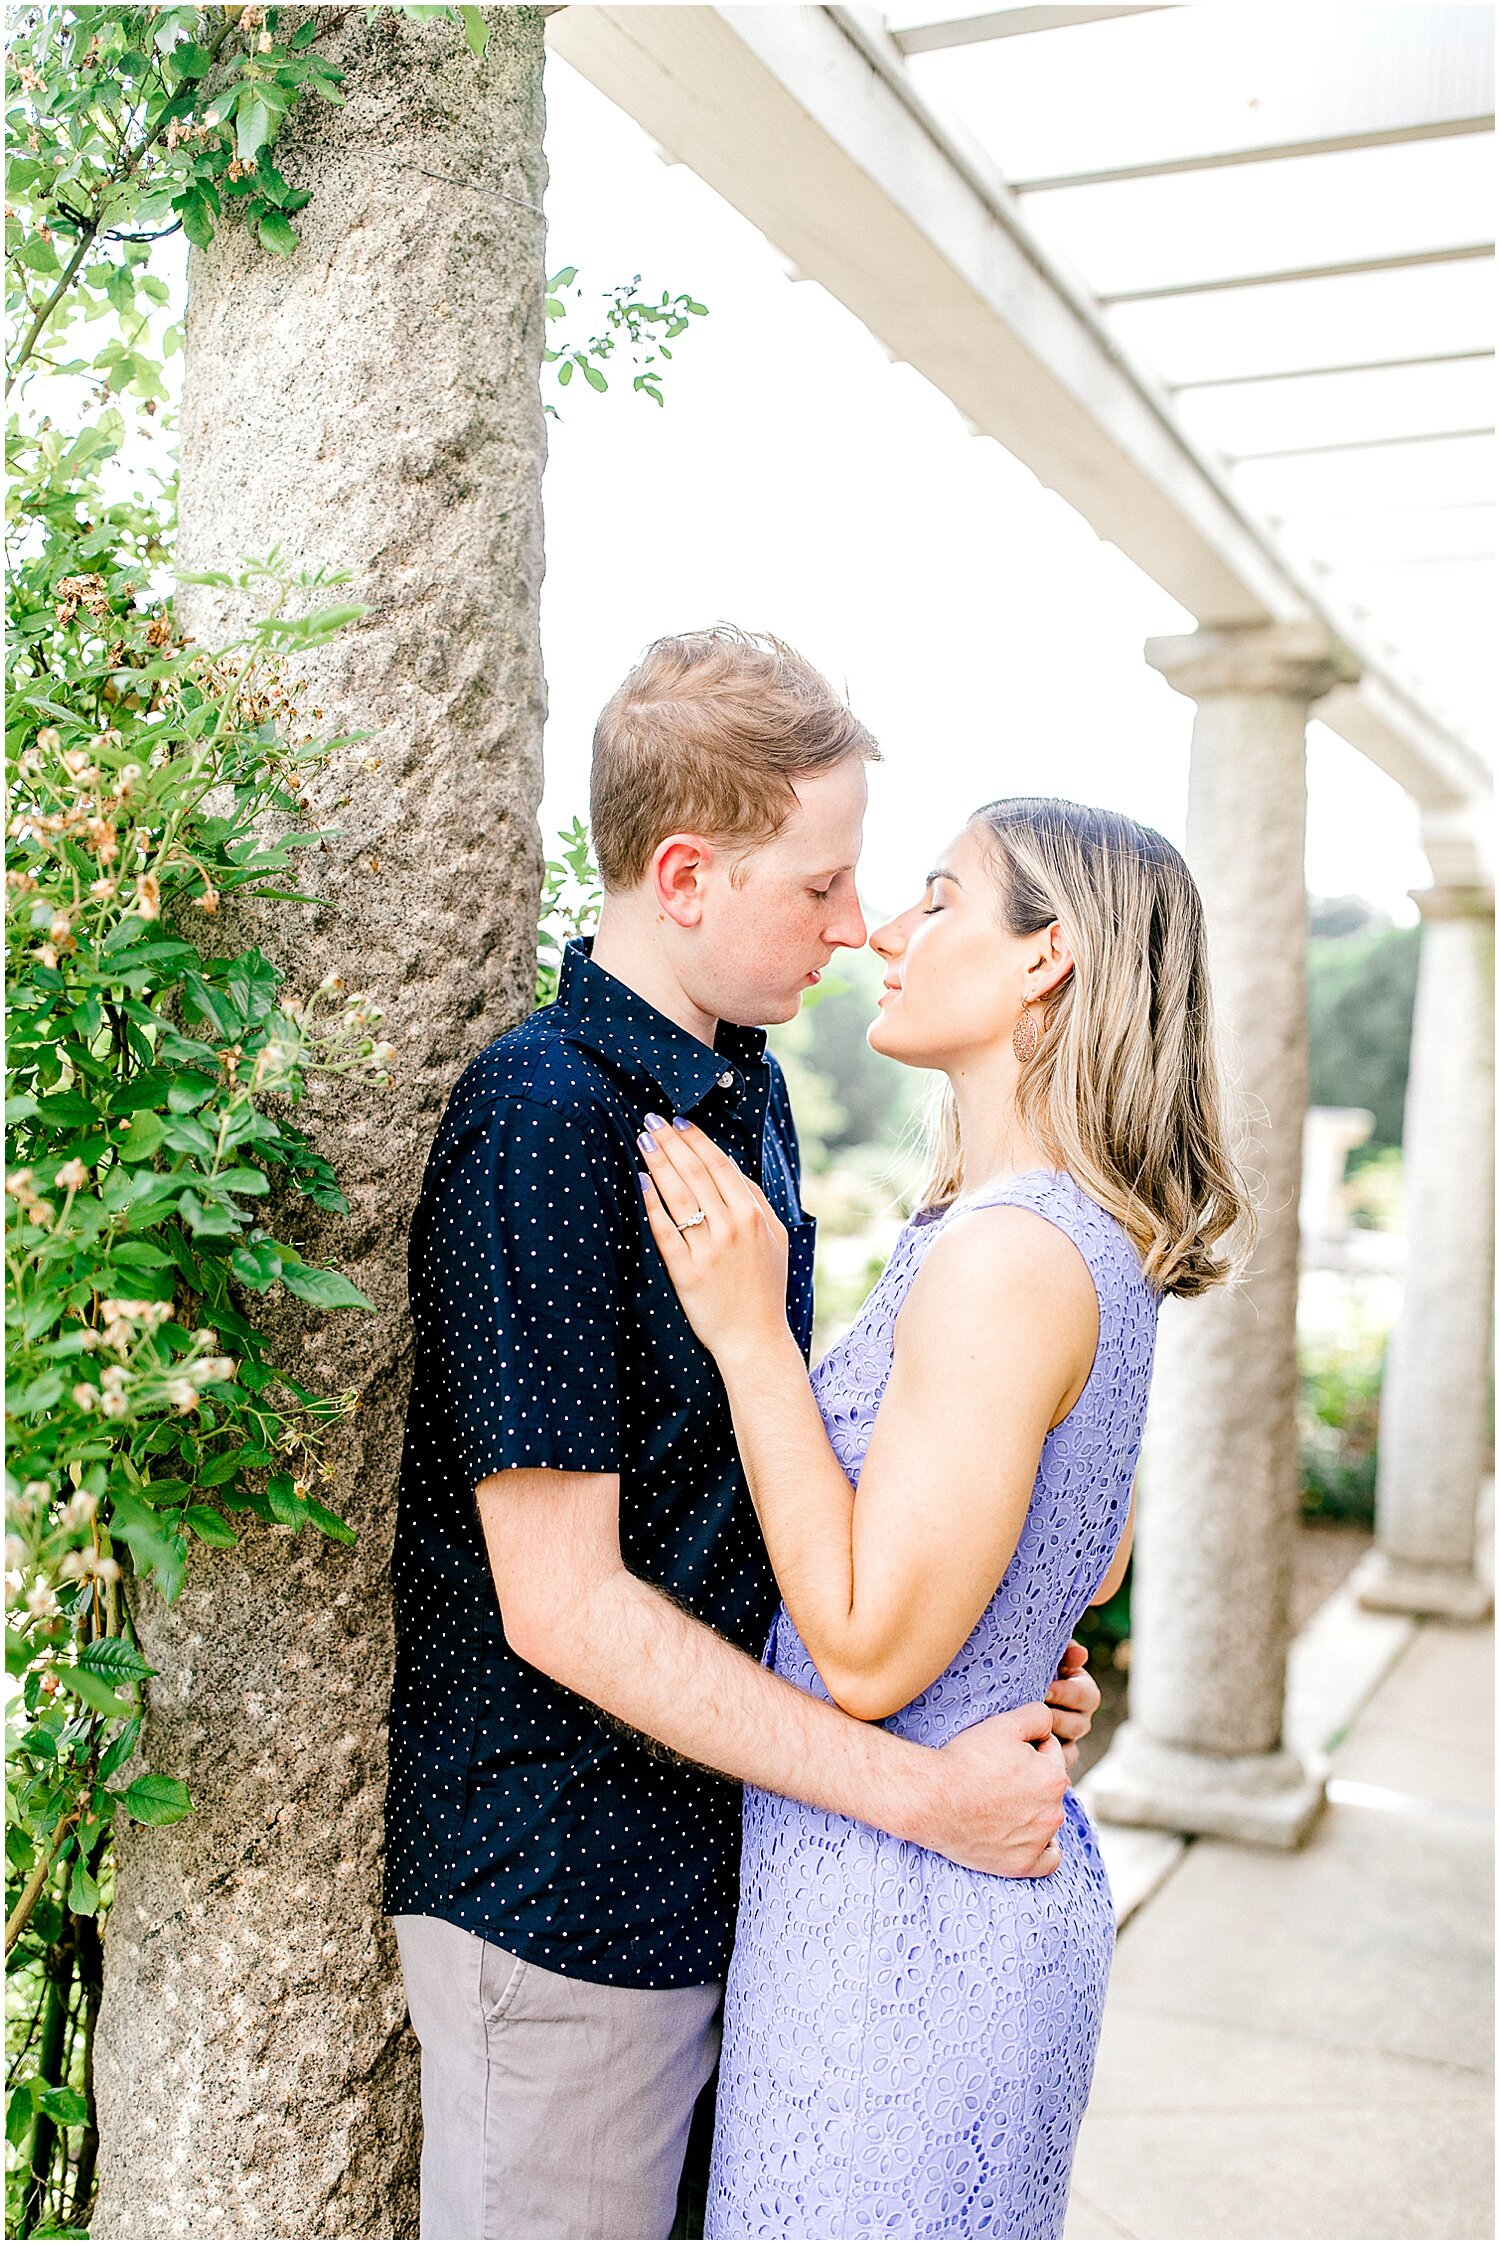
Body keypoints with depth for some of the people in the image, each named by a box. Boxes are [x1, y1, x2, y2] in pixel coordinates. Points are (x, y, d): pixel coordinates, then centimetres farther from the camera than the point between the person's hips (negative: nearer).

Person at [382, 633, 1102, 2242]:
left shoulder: (749, 1094, 6)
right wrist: (918, 1789, -20)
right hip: (565, 1893, -8)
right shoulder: (541, 1118, -22)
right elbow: (565, 1602, -23)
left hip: (725, 1857, 8)